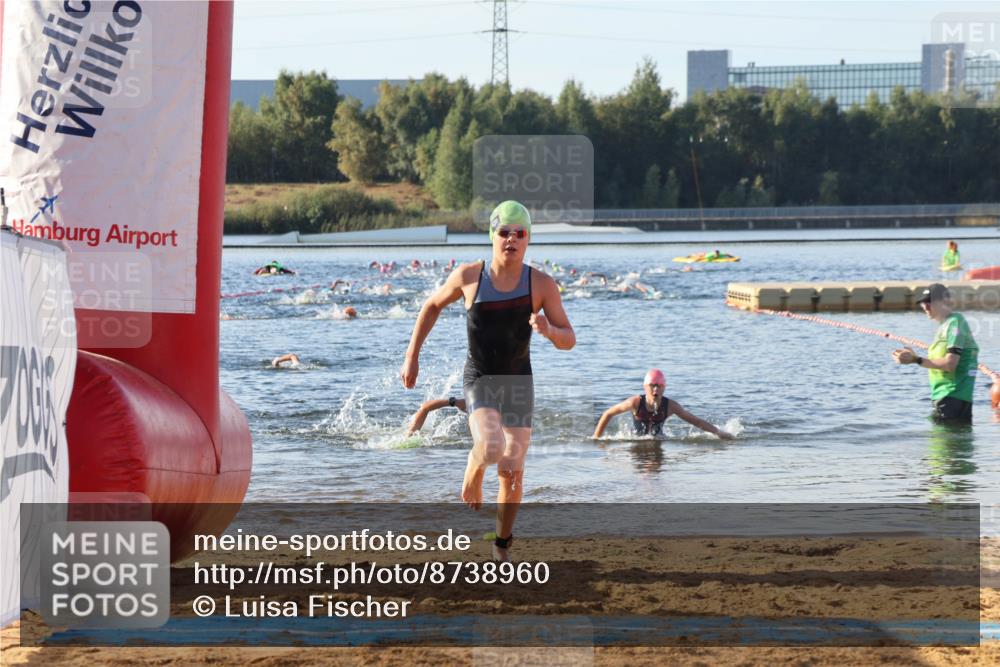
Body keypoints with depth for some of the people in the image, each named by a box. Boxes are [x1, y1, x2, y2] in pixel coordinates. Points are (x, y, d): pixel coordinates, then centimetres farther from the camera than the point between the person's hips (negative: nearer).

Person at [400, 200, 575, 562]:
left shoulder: (541, 284, -10)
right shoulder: (469, 276, -9)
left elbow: (569, 341, -7)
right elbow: (432, 305, 9)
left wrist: (549, 330, -30)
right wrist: (412, 355, 6)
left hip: (519, 383, 2)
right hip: (479, 380, -2)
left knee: (512, 474, 1)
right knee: (490, 447, -29)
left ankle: (502, 545, 24)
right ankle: (472, 476, 9)